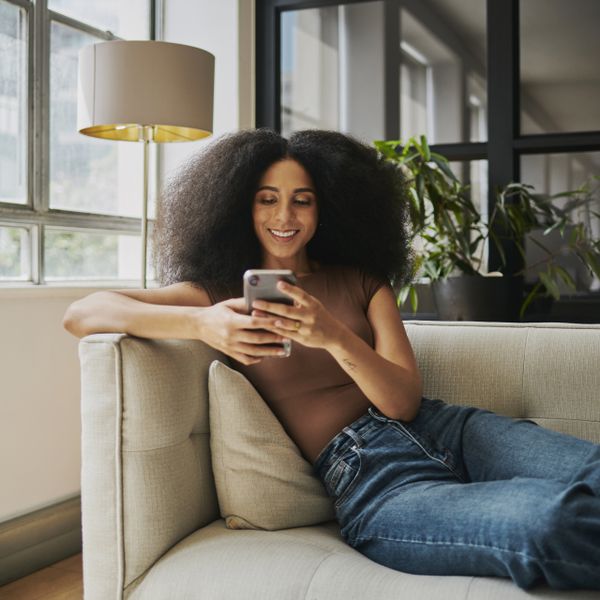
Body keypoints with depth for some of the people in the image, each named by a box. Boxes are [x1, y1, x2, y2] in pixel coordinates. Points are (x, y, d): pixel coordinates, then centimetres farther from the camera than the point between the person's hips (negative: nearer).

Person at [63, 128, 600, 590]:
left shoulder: (361, 281, 17)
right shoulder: (224, 292, 10)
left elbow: (404, 402, 2)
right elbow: (82, 314, -2)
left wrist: (335, 337, -18)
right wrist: (201, 325, -20)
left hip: (442, 428, 4)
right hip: (363, 477, -4)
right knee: (548, 521, -34)